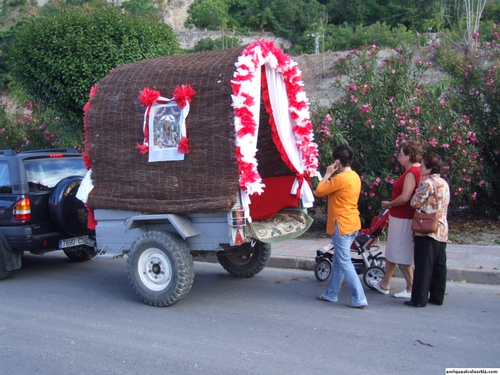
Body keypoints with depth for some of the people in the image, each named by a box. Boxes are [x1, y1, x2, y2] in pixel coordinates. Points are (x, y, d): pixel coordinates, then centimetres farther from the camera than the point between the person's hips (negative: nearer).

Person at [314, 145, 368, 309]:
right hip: (352, 223, 10)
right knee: (338, 260, 17)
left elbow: (319, 191, -11)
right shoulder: (355, 176, 9)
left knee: (345, 262, -5)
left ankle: (359, 299, -6)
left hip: (342, 225, -10)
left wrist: (327, 174, -3)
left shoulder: (340, 178, -19)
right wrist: (331, 177, 8)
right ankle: (331, 294, 27)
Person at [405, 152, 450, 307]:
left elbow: (414, 202, -10)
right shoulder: (444, 183, 13)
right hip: (442, 231, 8)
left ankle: (419, 299, -1)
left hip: (427, 230, -8)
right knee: (439, 265, 12)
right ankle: (437, 296, 19)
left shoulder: (428, 183, -13)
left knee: (423, 265, -4)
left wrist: (419, 188, 5)